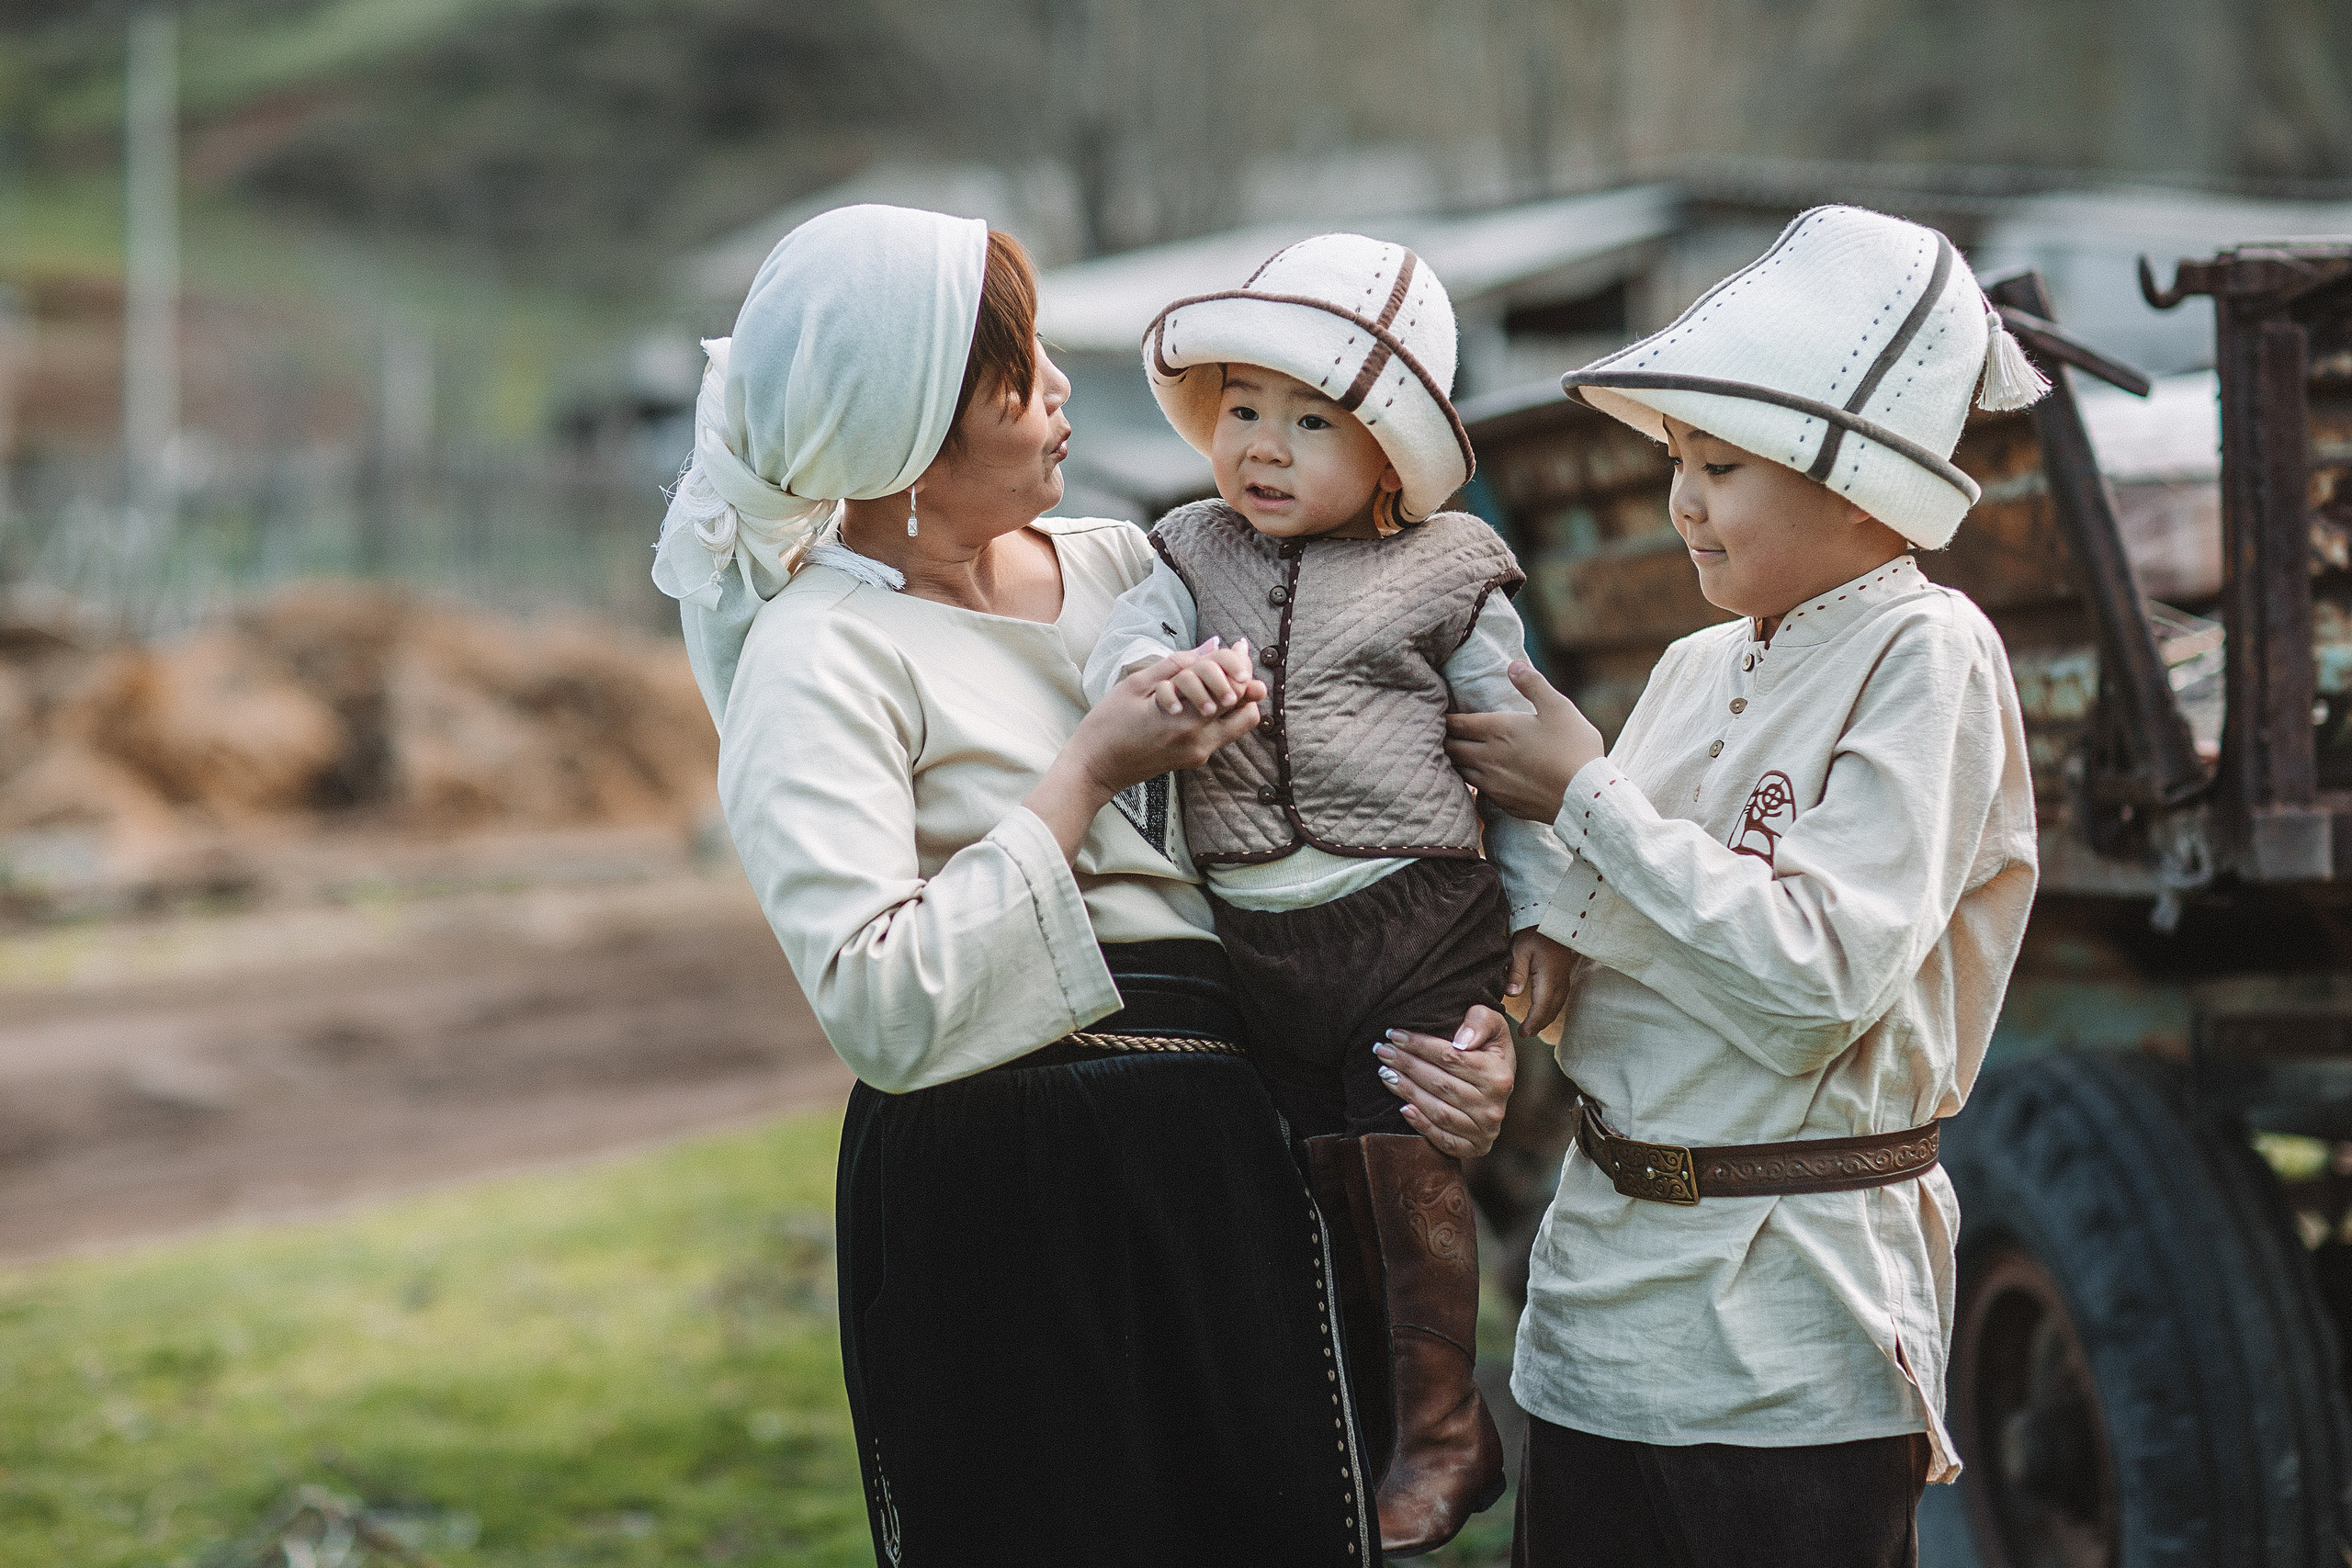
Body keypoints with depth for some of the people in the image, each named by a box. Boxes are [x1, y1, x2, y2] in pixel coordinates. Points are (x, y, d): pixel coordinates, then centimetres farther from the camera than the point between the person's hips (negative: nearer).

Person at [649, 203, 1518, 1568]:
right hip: (998, 1217, -6)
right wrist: (1088, 773, -14)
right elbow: (881, 1008, -20)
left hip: (1228, 1171, 6)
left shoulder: (1118, 568, 10)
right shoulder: (820, 654, -9)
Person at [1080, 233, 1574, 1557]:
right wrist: (1159, 678, -31)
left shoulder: (1446, 577, -2)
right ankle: (1365, 1423, 27)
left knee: (1405, 1163, -4)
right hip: (1255, 939, 4)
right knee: (1313, 1178, 12)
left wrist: (1540, 915, -2)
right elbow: (1119, 649, -8)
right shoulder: (1195, 555, 8)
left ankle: (1442, 1434, 12)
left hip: (1418, 920, -4)